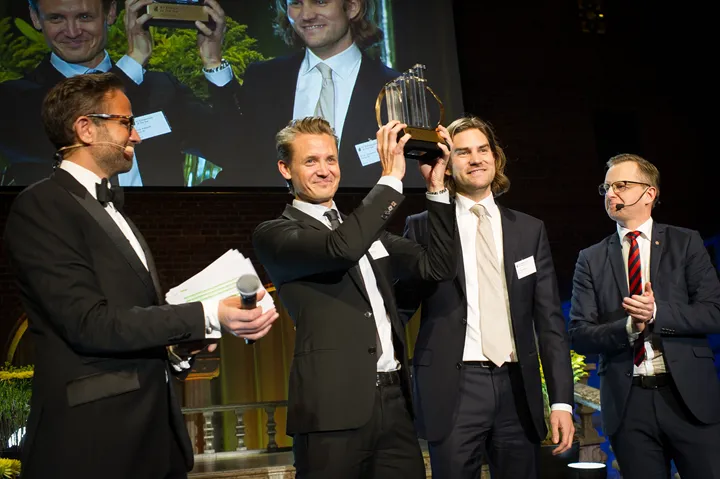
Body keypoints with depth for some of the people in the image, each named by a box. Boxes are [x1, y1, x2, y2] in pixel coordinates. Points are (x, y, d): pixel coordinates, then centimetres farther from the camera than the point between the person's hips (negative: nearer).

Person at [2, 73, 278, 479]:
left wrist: (178, 343, 2)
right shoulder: (41, 207, -11)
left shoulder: (110, 207, 16)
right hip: (96, 435, -8)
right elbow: (88, 322, -19)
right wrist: (208, 317, -24)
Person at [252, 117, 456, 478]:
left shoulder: (366, 228, 17)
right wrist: (391, 177, -15)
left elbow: (438, 266, 10)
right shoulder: (273, 234, -3)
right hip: (334, 409, -5)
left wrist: (435, 188, 2)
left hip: (394, 400, 6)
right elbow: (341, 248, -23)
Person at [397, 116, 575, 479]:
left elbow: (549, 319, 7)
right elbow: (402, 307, 6)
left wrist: (561, 400, 2)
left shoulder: (530, 230, 10)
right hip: (454, 389, -2)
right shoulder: (423, 226, 3)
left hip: (518, 388, 3)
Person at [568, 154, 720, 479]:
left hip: (690, 395, -1)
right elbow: (579, 335, 0)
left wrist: (657, 312, -17)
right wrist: (628, 327, -16)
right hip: (626, 403, 1)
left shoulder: (686, 243, 5)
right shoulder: (591, 259, 7)